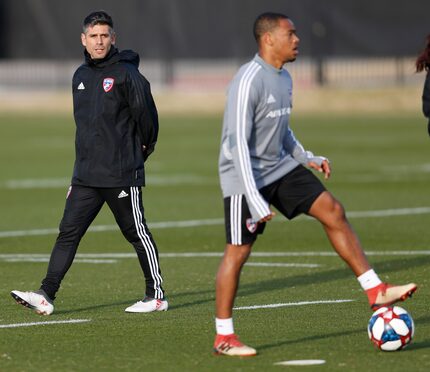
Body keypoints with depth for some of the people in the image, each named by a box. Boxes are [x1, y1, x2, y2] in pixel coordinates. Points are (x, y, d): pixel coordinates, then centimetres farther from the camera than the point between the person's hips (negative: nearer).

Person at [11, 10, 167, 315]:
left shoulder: (125, 73, -10)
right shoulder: (81, 76, 13)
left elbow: (147, 114, -7)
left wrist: (142, 151, 5)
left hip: (122, 175, -6)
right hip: (86, 176, 7)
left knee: (137, 233, 2)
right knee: (68, 232, -1)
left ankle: (157, 296, 13)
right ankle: (47, 295, -5)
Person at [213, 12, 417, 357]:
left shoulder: (284, 78, 8)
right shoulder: (249, 81, -21)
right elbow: (238, 142, -24)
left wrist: (306, 158, 12)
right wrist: (254, 201, -28)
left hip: (280, 167, 8)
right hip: (246, 176, -8)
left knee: (333, 211, -1)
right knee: (239, 250, -4)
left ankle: (377, 291, 0)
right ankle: (223, 338, 4)